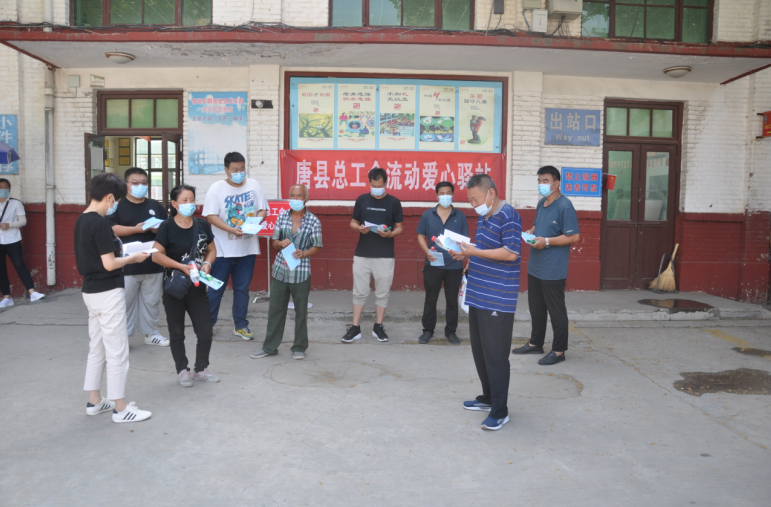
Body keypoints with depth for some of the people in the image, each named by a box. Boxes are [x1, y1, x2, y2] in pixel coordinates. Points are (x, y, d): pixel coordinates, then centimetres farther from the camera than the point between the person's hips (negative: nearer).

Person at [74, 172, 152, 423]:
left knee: (97, 348, 17)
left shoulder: (81, 220, 8)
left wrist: (116, 246, 9)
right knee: (117, 351, -1)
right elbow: (109, 264, -21)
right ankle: (120, 408, 7)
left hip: (91, 291, 9)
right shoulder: (100, 224, -19)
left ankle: (94, 401, 27)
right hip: (108, 293, -9)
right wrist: (132, 258, -7)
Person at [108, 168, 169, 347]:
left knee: (152, 301, 12)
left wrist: (159, 229, -9)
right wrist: (136, 229, -18)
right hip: (126, 265, -4)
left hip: (153, 263, 4)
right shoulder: (118, 206, 1)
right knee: (126, 301, 1)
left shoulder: (155, 205, 12)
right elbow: (112, 229, -9)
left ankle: (151, 333, 24)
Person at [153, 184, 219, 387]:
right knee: (177, 332, 9)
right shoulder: (167, 227, -9)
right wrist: (183, 267, -21)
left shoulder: (202, 225, 3)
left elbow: (211, 250, 12)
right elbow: (156, 255, -14)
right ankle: (182, 370, 25)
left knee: (205, 331, 3)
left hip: (197, 287, 3)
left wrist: (207, 264, -8)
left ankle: (201, 369, 23)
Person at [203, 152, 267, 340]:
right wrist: (231, 229, -23)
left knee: (242, 289, 11)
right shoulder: (217, 188, -5)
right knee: (216, 289, 5)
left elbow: (263, 209, 7)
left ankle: (240, 326, 22)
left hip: (248, 248, 3)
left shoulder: (254, 185, 5)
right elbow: (211, 216, -11)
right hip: (223, 249, -3)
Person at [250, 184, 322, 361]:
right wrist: (281, 243, -13)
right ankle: (269, 346, 22)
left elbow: (317, 247, -2)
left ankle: (299, 347, 23)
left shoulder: (313, 221, -5)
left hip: (301, 273, -3)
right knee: (275, 309, 9)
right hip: (280, 271, 3)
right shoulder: (282, 216, 5)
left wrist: (303, 253, -20)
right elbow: (274, 243, 10)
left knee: (301, 311, 8)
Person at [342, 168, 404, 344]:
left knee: (382, 293, 6)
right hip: (362, 254, 1)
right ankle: (355, 328, 12)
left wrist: (390, 233, -18)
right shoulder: (361, 200, 5)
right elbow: (353, 223, 11)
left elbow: (399, 227, 3)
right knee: (359, 292, 5)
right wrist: (359, 228, -12)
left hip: (385, 256, -1)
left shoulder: (394, 202, 1)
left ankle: (378, 327, 17)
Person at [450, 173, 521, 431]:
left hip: (497, 301, -10)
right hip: (478, 296, 10)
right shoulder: (484, 217, 15)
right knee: (479, 351, 17)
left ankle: (500, 411, 8)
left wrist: (475, 251, -19)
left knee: (495, 355, -3)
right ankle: (488, 397, 33)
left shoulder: (508, 215, -14)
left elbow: (511, 253, -21)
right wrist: (468, 255, 6)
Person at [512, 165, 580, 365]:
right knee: (536, 308, 19)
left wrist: (547, 241, -22)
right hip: (535, 266, 9)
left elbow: (574, 236, -19)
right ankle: (535, 343, 33)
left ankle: (559, 350, 15)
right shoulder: (541, 203, 10)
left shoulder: (564, 206, -15)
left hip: (553, 270, -9)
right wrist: (530, 232, 3)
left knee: (556, 311, 3)